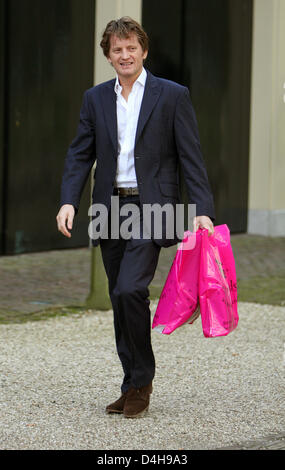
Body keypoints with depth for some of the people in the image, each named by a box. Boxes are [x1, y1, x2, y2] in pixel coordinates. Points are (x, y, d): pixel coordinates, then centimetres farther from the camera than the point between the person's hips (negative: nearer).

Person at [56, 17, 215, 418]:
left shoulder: (172, 96, -1)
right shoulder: (95, 99, 10)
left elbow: (191, 158, -4)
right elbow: (80, 154, 9)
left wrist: (202, 210, -13)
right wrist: (69, 201, -6)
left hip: (150, 209, -5)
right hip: (110, 211, 5)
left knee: (130, 290, -19)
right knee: (121, 299, 9)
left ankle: (141, 380, -2)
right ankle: (133, 386, 20)